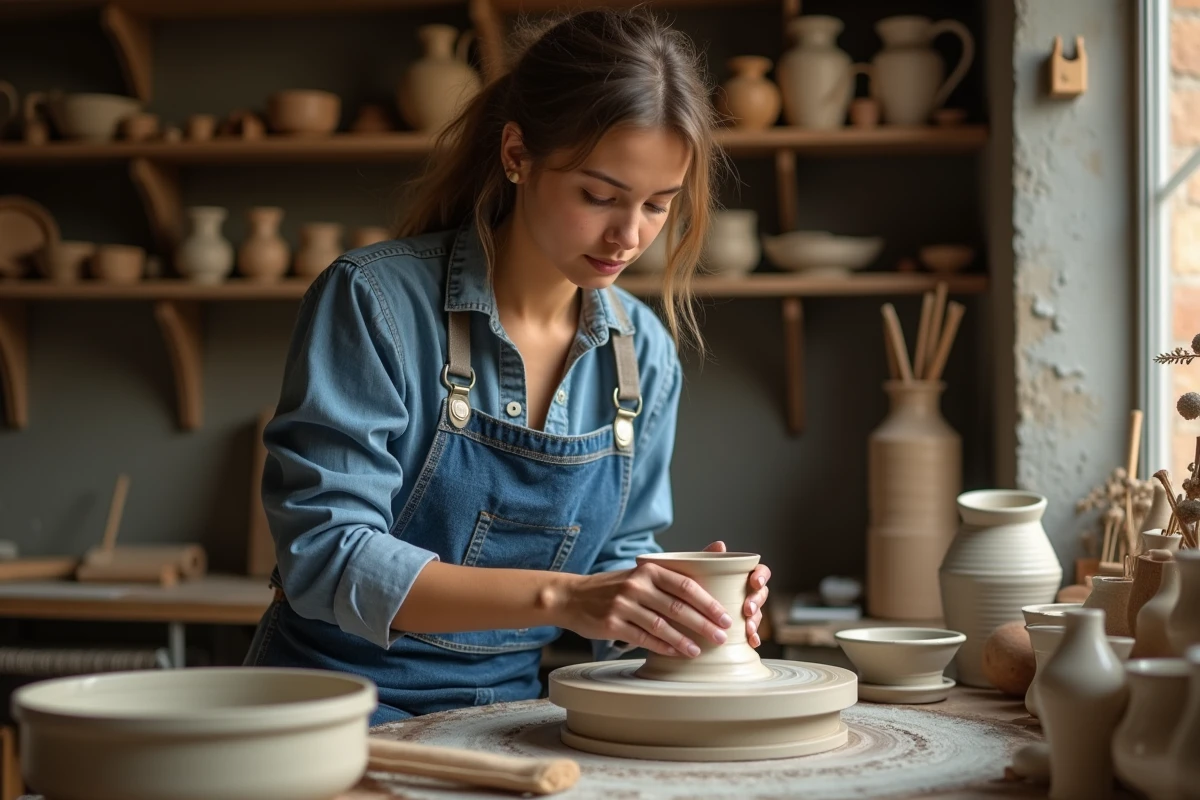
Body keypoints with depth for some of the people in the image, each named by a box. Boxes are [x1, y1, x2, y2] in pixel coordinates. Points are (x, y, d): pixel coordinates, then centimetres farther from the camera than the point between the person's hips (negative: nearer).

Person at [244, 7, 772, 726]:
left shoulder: (646, 354, 4)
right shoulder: (373, 300, -12)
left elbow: (616, 556, 12)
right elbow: (325, 556, -18)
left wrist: (673, 599, -11)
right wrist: (556, 596, -28)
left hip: (511, 711, 6)